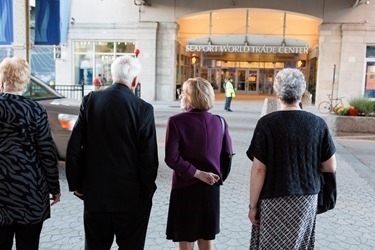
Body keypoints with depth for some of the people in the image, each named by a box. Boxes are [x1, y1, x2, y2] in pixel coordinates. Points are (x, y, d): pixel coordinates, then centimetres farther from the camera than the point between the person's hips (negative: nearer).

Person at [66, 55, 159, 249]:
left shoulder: (90, 100, -3)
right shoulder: (143, 109, -12)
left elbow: (74, 146, -1)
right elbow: (149, 158, -10)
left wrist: (75, 183, 10)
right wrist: (147, 192, 4)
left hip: (95, 193, 3)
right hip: (131, 196, -3)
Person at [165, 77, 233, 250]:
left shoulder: (176, 121, -13)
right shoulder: (220, 122, -2)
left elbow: (172, 158, -19)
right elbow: (228, 154, 3)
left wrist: (197, 173, -13)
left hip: (185, 188, -3)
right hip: (211, 189, 4)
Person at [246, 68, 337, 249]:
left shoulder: (267, 123, -14)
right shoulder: (318, 123, -4)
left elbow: (259, 169, -13)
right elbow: (330, 167, 2)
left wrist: (253, 205, -4)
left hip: (275, 200, -3)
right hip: (308, 199, 4)